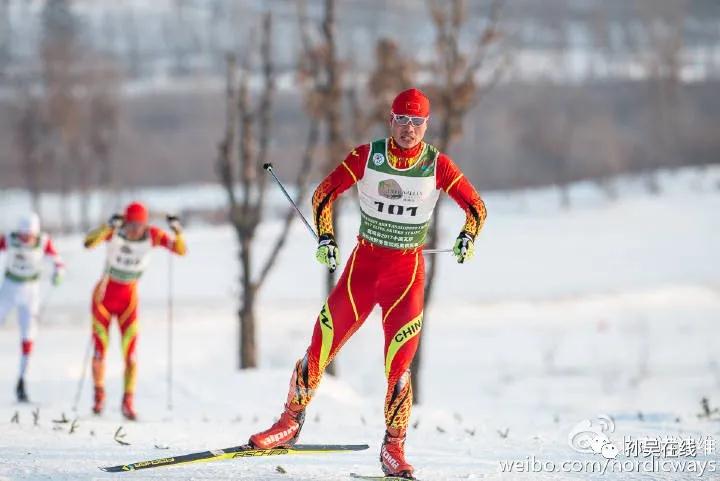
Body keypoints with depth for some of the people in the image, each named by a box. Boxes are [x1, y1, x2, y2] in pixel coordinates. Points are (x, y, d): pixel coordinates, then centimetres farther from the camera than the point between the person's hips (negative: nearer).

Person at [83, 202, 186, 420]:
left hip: (129, 299, 1)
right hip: (104, 295, -1)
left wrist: (178, 232, -36)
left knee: (130, 354, -6)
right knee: (100, 351, 3)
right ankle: (99, 393, 26)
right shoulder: (114, 232, -18)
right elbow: (89, 242, -35)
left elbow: (181, 250, -17)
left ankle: (128, 402, 3)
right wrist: (108, 226, -51)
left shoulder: (152, 235, -13)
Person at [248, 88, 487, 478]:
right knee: (322, 344, 0)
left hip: (407, 270, -1)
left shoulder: (437, 165, -5)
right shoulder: (367, 157, -4)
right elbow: (324, 193, 1)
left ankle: (393, 447, 3)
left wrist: (468, 236, -21)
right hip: (364, 262, 1)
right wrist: (326, 238, -12)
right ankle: (291, 422, 17)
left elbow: (475, 206, -2)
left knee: (398, 364, -9)